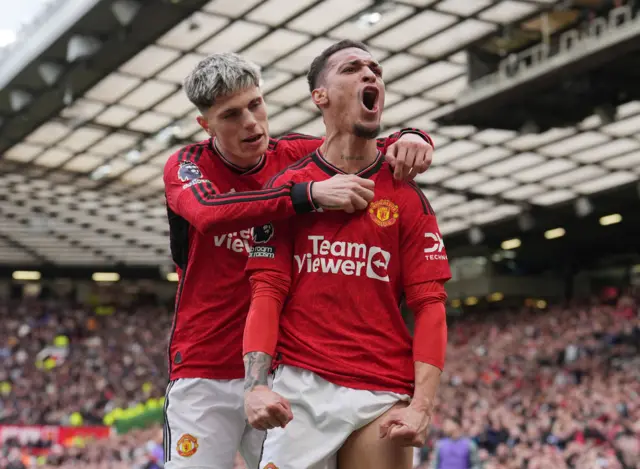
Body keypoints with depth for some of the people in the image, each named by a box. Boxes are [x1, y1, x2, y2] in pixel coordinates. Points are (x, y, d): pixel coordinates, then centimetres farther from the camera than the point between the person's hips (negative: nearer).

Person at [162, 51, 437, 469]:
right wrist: (310, 194, -36)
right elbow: (208, 212, -27)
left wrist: (411, 138, -13)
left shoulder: (296, 155, 4)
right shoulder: (186, 165, -4)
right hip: (203, 376, -2)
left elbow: (366, 150, 12)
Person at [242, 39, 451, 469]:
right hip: (300, 387, 0)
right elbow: (267, 293, 1)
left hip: (384, 397, 1)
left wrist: (422, 405, -10)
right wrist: (256, 384, -14)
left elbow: (430, 305, 2)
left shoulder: (406, 196, 7)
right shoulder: (287, 187, 7)